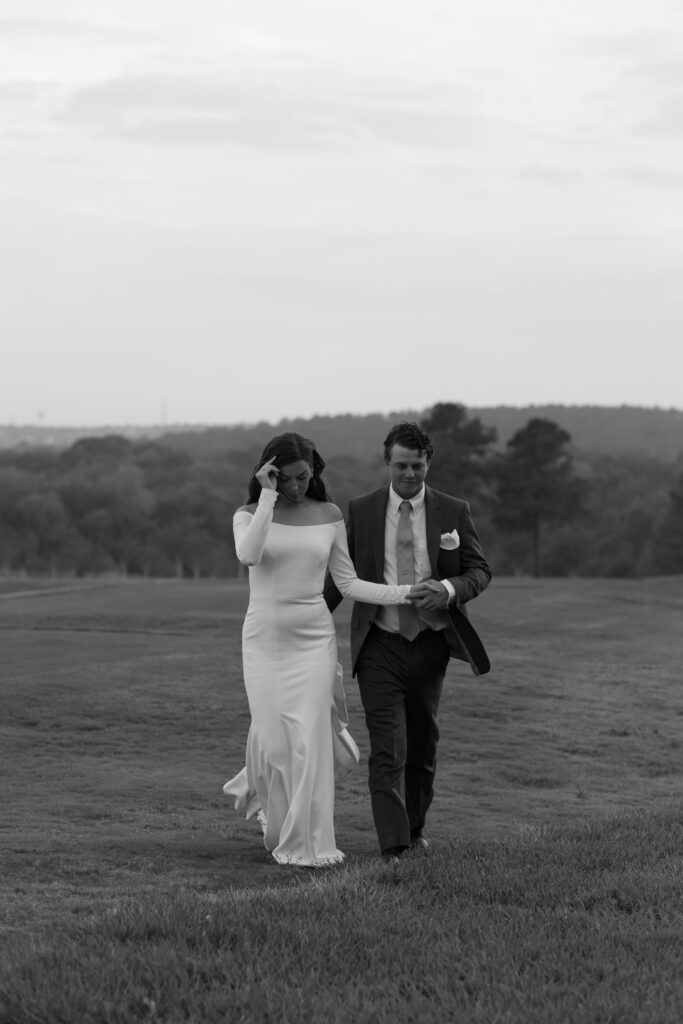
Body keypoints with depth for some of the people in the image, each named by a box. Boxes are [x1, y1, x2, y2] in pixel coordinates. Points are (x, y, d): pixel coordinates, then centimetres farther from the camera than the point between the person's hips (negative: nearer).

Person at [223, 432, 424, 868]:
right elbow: (249, 555, -23)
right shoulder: (249, 515, -1)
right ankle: (261, 790, 32)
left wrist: (404, 593, -4)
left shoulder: (328, 516, 3)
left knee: (310, 738, -5)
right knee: (272, 735, -1)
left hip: (313, 636, 0)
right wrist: (268, 496, -21)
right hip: (265, 636, 0)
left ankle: (308, 842, 3)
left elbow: (347, 582, 5)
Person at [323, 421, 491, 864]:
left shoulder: (454, 512, 0)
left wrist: (449, 589, -17)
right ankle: (393, 848, -14)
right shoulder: (361, 510, 1)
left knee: (423, 744, 15)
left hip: (430, 643, 2)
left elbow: (480, 570, 3)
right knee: (387, 749, -10)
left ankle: (415, 828, 34)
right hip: (380, 645, -2)